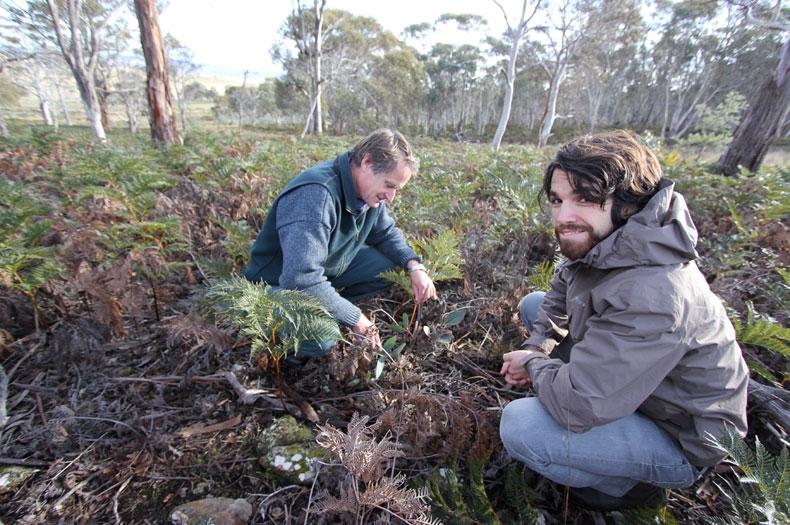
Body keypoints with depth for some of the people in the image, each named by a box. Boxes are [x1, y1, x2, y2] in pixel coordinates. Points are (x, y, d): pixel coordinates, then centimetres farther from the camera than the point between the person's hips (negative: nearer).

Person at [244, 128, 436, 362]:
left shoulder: (369, 188, -7)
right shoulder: (315, 194, -34)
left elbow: (385, 233, 8)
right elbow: (302, 279, -39)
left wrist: (415, 266, -10)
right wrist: (356, 319, -28)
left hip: (329, 268, 8)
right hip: (280, 284, -8)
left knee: (394, 265, -4)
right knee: (321, 338, -35)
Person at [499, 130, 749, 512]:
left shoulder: (651, 295, -39)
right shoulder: (600, 245, -11)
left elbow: (576, 407, -37)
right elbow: (561, 291, 10)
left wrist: (533, 364, -16)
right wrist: (537, 347, -5)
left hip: (682, 441, -8)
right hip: (638, 384, 8)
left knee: (519, 425, -27)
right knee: (533, 305, 6)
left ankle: (628, 487, 3)